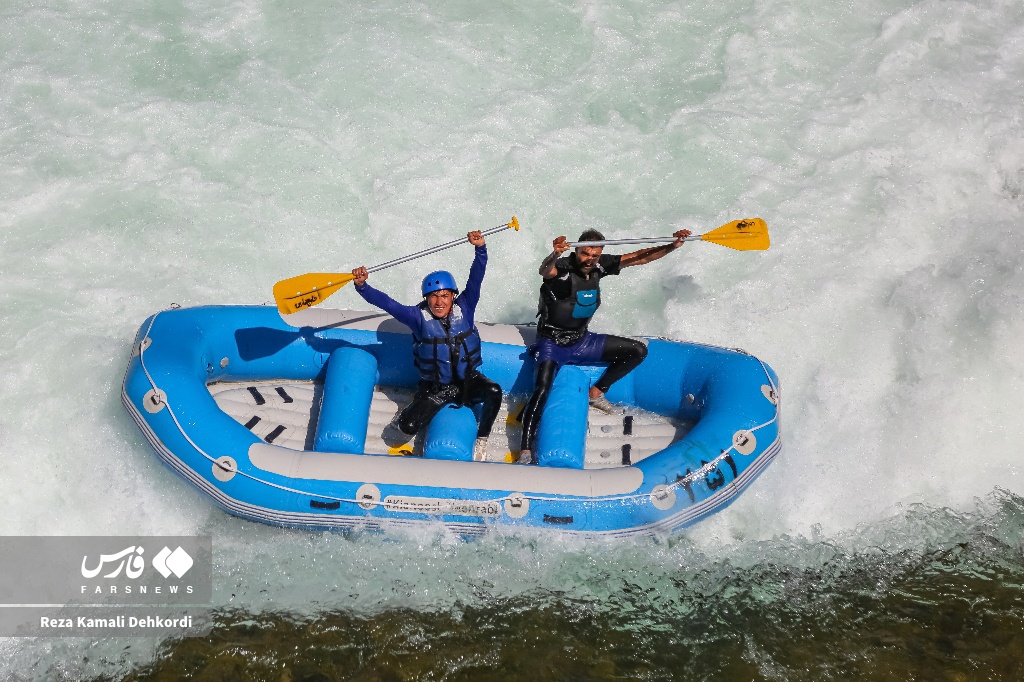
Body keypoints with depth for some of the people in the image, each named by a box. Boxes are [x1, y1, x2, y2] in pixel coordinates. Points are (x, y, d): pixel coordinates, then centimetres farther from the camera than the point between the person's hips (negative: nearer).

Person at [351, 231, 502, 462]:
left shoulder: (464, 308, -7)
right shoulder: (419, 316, -10)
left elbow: (476, 278, -18)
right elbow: (386, 303, -19)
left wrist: (480, 248, -32)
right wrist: (362, 287, -34)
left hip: (468, 380, 1)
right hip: (435, 388, -1)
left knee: (494, 393, -30)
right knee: (407, 427, -16)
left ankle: (482, 438, -3)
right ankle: (408, 412, 25)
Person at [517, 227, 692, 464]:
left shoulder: (599, 266, -6)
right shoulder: (562, 268, -24)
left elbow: (639, 257, -1)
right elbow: (545, 271, -49)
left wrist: (672, 246, -12)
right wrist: (554, 255, -71)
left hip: (581, 342, 7)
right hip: (552, 344, -7)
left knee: (638, 351, 5)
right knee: (542, 389, -31)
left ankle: (596, 393, 12)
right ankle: (526, 451, -26)